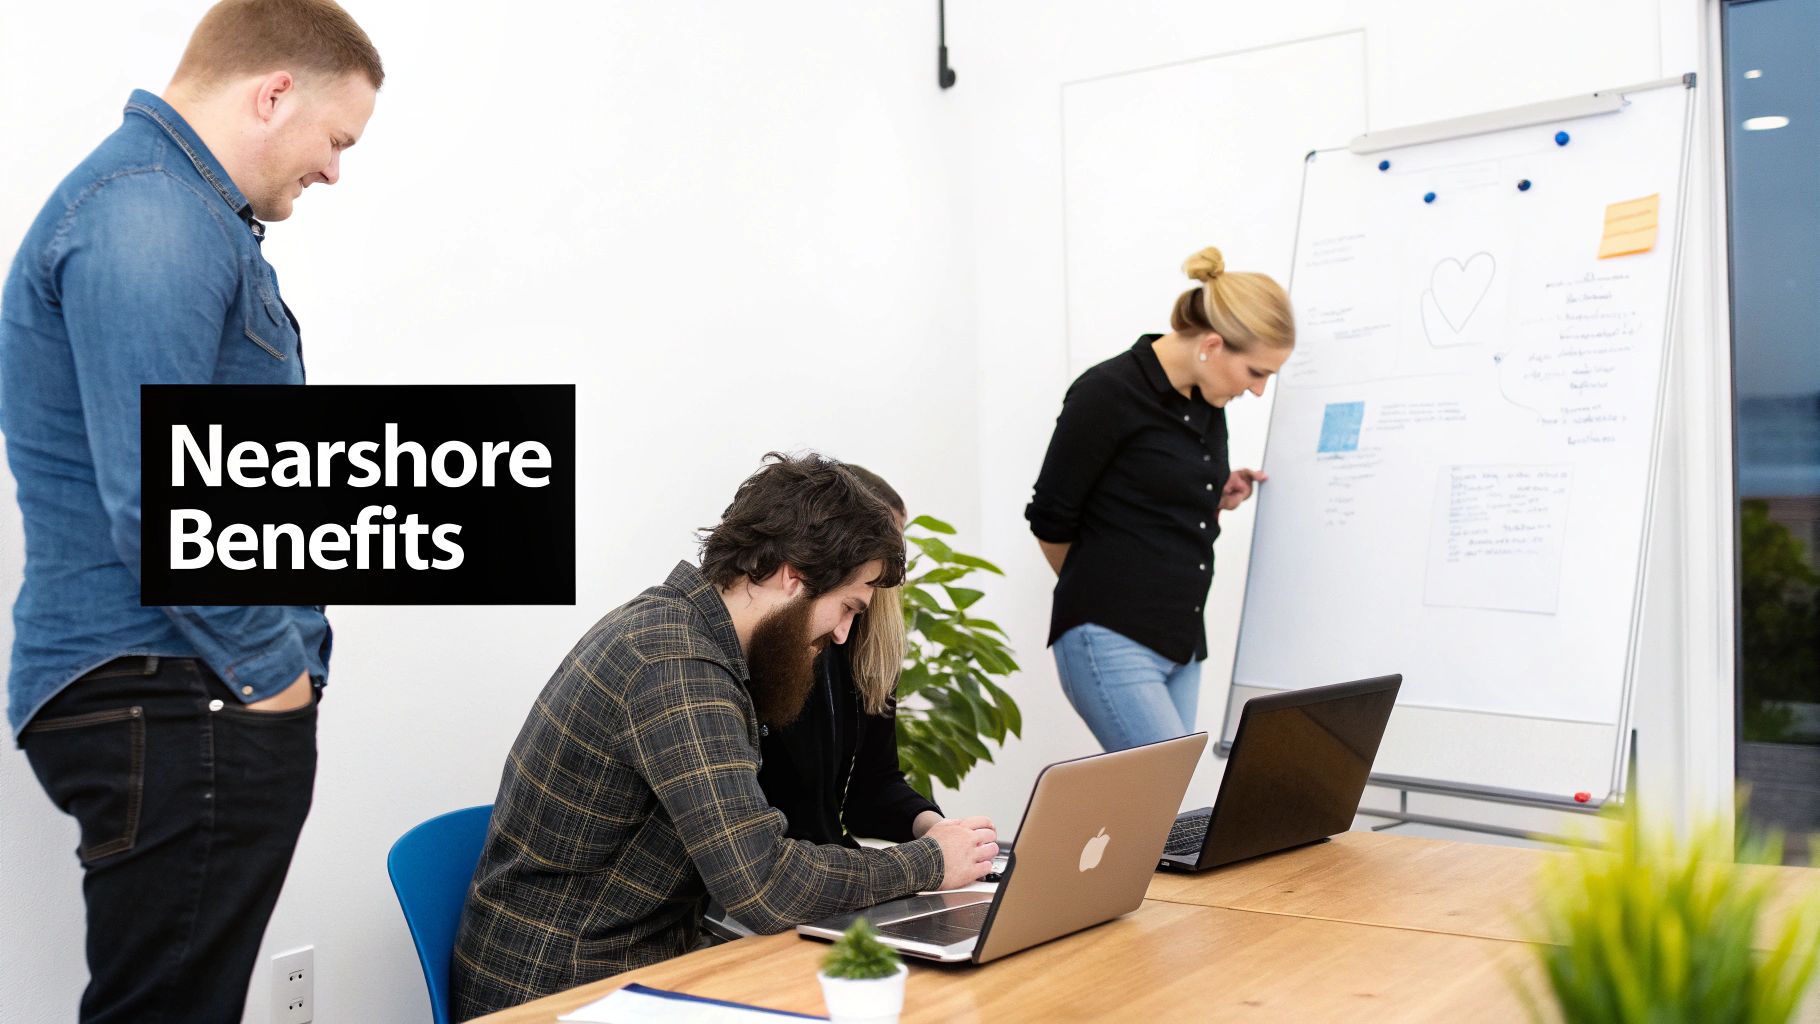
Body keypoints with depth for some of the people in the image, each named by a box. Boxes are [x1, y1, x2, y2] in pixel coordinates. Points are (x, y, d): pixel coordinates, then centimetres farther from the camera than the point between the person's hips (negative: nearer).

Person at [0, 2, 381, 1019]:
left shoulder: (186, 210, 19)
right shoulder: (147, 217, -16)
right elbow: (157, 503, -24)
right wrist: (271, 671, -13)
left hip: (202, 705, 10)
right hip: (176, 706, -10)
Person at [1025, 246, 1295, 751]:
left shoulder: (1208, 405, 10)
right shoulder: (1109, 392, -14)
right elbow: (1051, 517, -7)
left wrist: (1217, 499, 3)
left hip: (1181, 641, 8)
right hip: (1111, 642, -8)